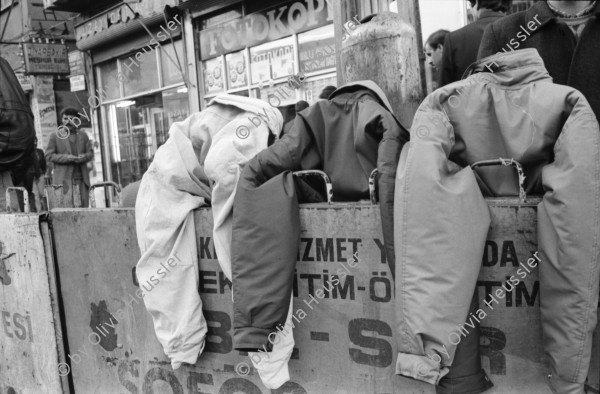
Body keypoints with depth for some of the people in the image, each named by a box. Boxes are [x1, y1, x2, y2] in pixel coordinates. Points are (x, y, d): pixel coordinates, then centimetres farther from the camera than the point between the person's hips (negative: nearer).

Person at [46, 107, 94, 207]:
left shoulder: (83, 136, 18)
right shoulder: (55, 136, 9)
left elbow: (90, 153, 14)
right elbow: (49, 155, 2)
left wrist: (84, 157, -9)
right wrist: (66, 157, -12)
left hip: (81, 179, 3)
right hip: (64, 180, -3)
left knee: (83, 207, 0)